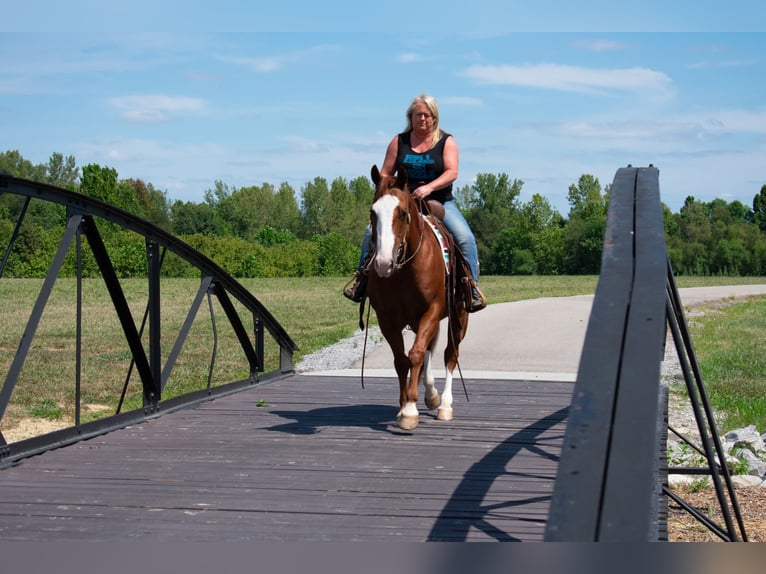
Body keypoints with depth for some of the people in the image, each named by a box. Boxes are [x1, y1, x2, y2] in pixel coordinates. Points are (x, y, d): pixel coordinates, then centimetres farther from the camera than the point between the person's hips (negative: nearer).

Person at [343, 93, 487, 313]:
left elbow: (452, 173, -13)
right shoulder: (399, 141, 7)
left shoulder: (446, 141, 1)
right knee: (372, 231, -16)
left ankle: (472, 286, -16)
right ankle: (362, 276, -1)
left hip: (440, 202, -2)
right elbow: (385, 174, 9)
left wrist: (429, 187, -29)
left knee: (465, 237, -25)